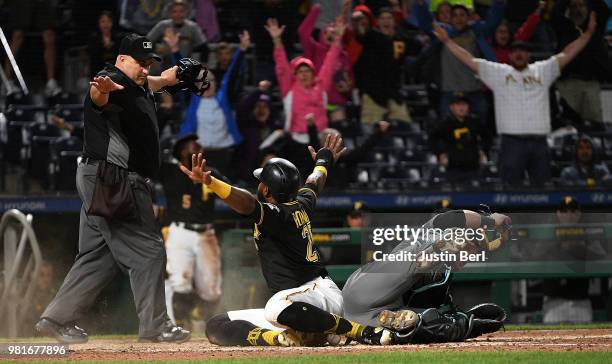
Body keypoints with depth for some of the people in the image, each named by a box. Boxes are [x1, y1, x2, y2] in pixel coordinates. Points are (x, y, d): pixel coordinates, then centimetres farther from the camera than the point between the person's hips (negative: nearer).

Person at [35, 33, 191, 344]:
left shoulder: (138, 86, 16)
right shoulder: (115, 81, -14)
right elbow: (98, 97, -40)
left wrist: (167, 78, 29)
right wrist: (102, 89, -61)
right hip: (113, 179, -11)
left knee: (98, 255, 12)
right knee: (147, 251, -7)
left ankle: (57, 319, 14)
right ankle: (153, 326, -3)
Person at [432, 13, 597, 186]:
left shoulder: (542, 71, 14)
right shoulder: (498, 73, 9)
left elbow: (567, 54, 11)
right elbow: (469, 60, 8)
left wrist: (588, 34, 4)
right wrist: (447, 41, 4)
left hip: (539, 142, 2)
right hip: (512, 142, -2)